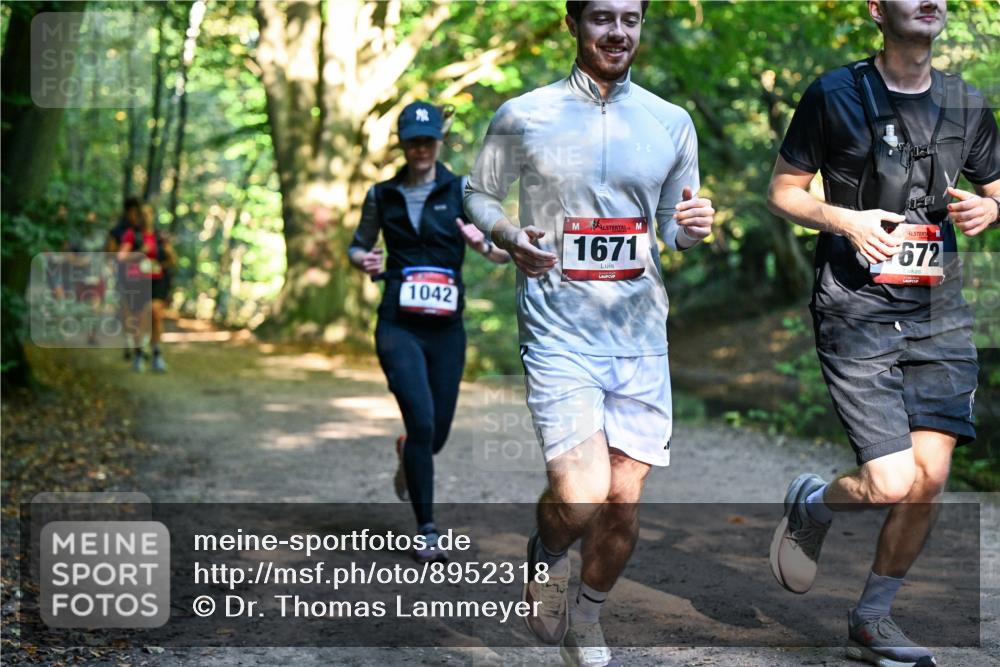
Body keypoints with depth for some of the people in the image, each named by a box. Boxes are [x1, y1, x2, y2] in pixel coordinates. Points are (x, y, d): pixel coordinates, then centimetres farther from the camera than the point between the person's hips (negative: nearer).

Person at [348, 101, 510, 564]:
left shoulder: (461, 191, 2)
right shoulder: (382, 195, 6)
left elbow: (505, 254, -1)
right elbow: (357, 247, 19)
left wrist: (484, 245, -24)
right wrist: (365, 261, -4)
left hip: (447, 327, 1)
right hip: (399, 326, -1)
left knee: (438, 432, 9)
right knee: (422, 422, -15)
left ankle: (408, 453, 48)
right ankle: (427, 532, -3)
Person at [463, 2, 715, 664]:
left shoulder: (673, 123, 8)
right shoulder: (523, 117, 0)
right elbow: (479, 193, 11)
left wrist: (693, 228, -7)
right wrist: (510, 238, -11)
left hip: (641, 335, 3)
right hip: (559, 330, -3)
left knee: (624, 504, 6)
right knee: (582, 497, -17)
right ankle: (547, 555, 19)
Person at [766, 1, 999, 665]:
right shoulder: (835, 95, -2)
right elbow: (783, 191, 4)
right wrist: (844, 219, -14)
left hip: (940, 315, 5)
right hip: (858, 312, -4)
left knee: (930, 479, 0)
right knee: (893, 484, -13)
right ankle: (810, 504, 22)